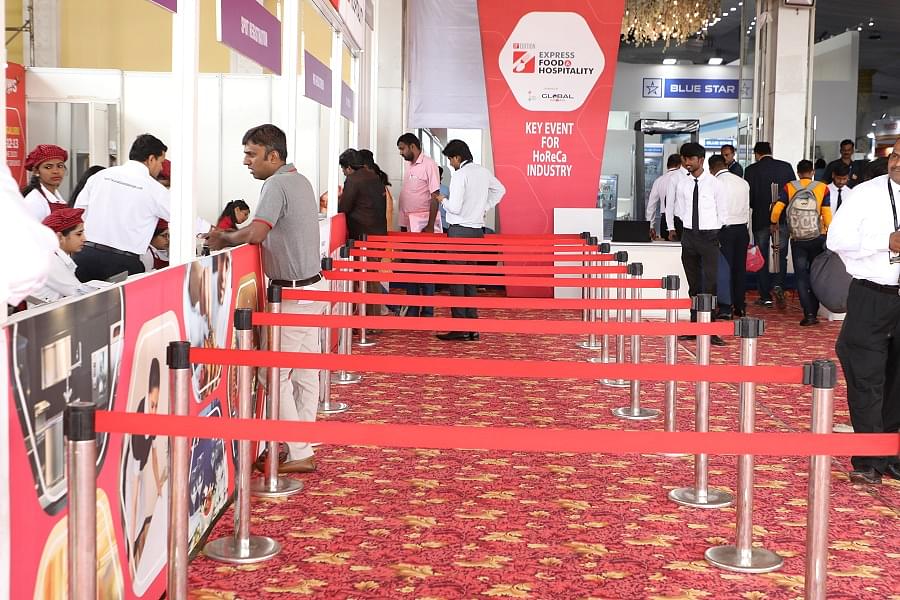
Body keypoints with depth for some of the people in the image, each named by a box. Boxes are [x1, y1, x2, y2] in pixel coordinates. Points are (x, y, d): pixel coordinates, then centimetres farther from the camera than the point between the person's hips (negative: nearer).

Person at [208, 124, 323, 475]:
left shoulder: (276, 185, -16)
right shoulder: (300, 181, 13)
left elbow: (255, 233, -29)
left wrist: (224, 240, -12)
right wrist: (230, 236, 6)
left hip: (292, 294, -10)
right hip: (311, 287, 10)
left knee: (276, 374, -4)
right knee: (305, 371, 12)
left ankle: (297, 454, -1)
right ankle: (301, 447, 19)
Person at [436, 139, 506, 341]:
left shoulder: (460, 175, -14)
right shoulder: (483, 172, 9)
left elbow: (455, 207, -18)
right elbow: (500, 189, 26)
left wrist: (443, 200, 1)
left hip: (459, 230, -8)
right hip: (477, 229, 8)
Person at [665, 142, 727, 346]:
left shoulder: (713, 183, -3)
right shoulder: (681, 183, 5)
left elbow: (723, 211, 5)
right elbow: (674, 208, 18)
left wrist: (714, 230, 3)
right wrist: (673, 228, 14)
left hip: (709, 236, -3)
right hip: (688, 236, 3)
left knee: (710, 283, -9)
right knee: (693, 283, 10)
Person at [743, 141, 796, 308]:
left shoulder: (751, 170, -6)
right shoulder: (786, 167, 0)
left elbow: (749, 196, -6)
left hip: (760, 219, -1)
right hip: (783, 219, 1)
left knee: (762, 257, 7)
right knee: (781, 255, 11)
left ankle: (766, 296, 8)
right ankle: (779, 286, -12)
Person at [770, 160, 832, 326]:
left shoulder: (789, 187, -4)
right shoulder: (822, 188, -4)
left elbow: (776, 209, -9)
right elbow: (827, 215, -6)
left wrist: (774, 224, 12)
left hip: (797, 239, -1)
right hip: (817, 238, 1)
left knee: (801, 276, 4)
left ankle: (809, 314, -5)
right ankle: (814, 312, 16)